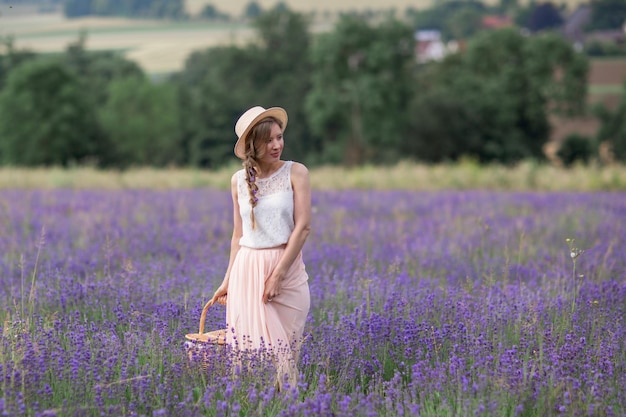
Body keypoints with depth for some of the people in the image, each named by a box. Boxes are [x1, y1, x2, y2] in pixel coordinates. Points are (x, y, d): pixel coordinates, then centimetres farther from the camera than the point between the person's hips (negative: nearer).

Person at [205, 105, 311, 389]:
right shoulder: (239, 180, 7)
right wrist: (227, 280, 11)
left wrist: (278, 273, -13)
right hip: (247, 270, 2)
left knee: (283, 349, -1)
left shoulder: (296, 173, -2)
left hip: (288, 268, -2)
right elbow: (238, 234, 14)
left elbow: (303, 226, -8)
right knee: (248, 347, 0)